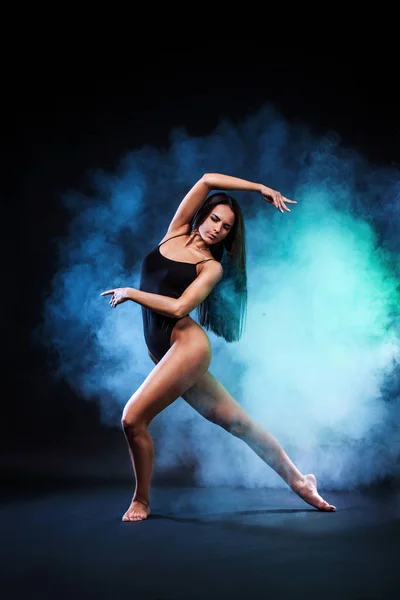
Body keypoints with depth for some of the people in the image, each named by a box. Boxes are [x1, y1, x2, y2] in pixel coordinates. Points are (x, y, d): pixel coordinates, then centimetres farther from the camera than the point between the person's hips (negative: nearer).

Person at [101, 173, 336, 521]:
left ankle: (142, 500, 6)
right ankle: (298, 480, 22)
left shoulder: (212, 267, 1)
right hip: (162, 350, 5)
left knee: (134, 418, -15)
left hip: (187, 344, -5)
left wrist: (130, 293, -7)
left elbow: (178, 307, -13)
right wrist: (258, 188, 18)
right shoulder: (176, 232, 15)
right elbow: (207, 180, 10)